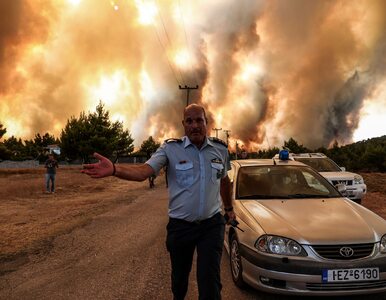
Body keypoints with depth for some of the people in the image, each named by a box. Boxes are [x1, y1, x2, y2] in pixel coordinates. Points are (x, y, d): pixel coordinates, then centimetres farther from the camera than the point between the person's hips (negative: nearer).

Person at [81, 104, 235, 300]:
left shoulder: (220, 149, 0)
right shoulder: (171, 148, -10)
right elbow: (142, 172, -23)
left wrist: (229, 208, 26)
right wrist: (114, 169, -41)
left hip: (211, 224, 1)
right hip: (180, 225, 0)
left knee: (209, 281, -5)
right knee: (179, 276, 20)